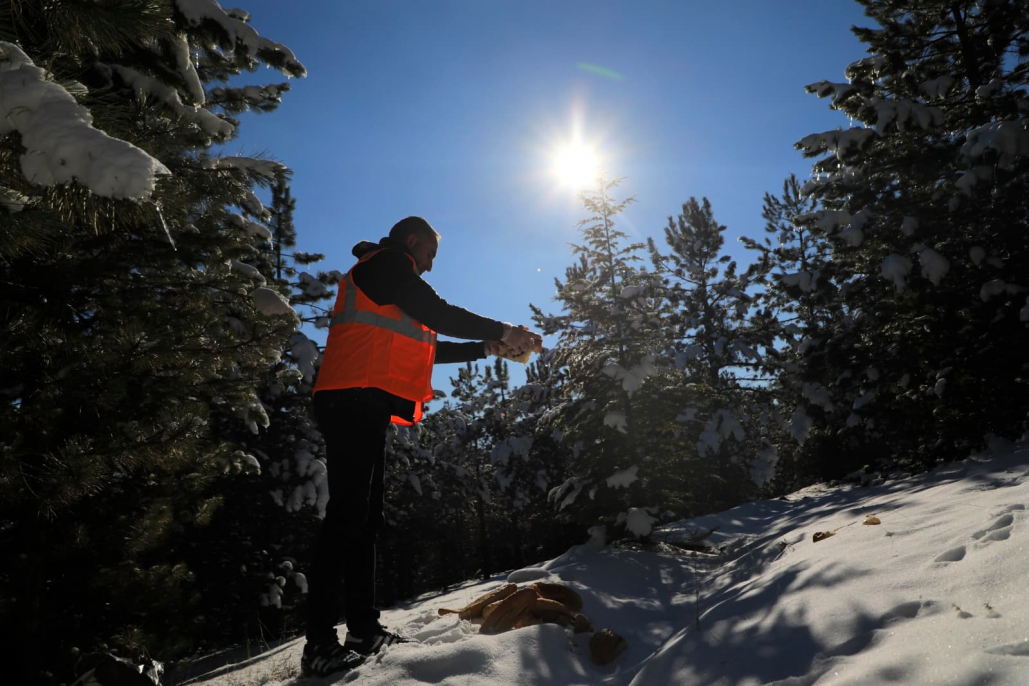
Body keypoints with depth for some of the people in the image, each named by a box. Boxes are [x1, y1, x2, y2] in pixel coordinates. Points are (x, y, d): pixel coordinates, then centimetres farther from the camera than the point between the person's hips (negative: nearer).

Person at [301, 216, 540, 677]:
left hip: (363, 407, 11)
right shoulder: (387, 262, 3)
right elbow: (439, 315, -9)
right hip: (356, 400, -11)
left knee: (365, 517, 8)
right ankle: (319, 645, -13)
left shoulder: (388, 288, 32)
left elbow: (429, 348, 28)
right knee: (347, 515, -14)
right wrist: (501, 331, 0)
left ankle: (365, 631, 13)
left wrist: (488, 348, 22)